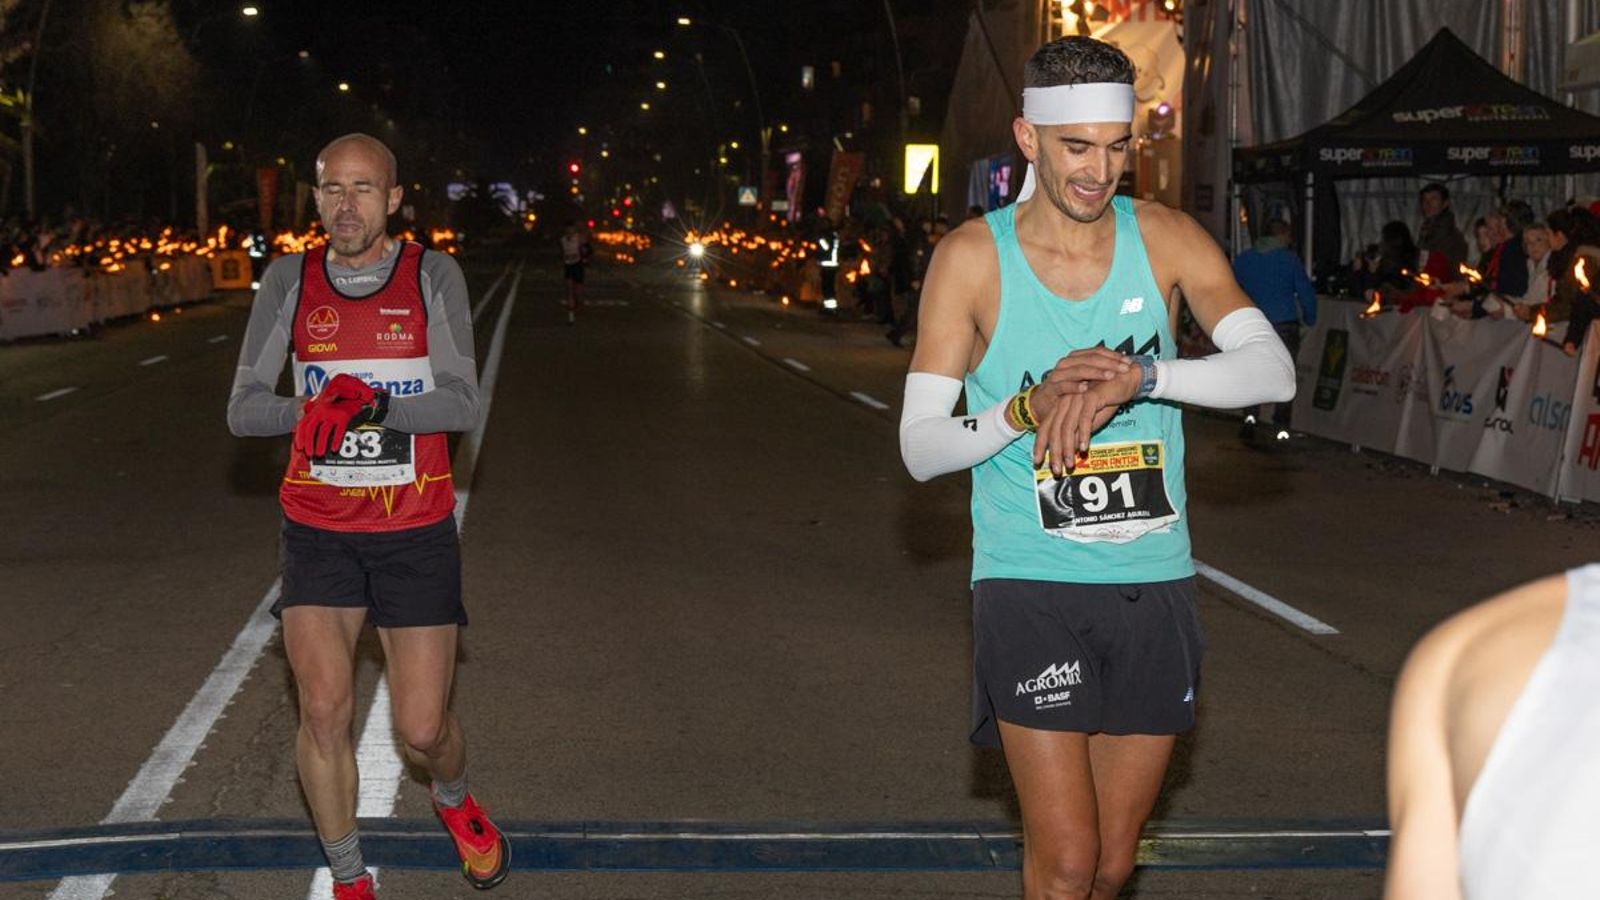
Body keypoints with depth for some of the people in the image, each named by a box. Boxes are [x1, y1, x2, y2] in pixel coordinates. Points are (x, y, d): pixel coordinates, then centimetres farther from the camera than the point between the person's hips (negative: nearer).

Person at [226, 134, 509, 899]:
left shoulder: (433, 276, -5)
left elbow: (462, 404, -15)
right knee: (324, 708, -12)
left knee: (422, 729, 0)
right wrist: (313, 409, -25)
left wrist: (374, 405, -32)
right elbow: (242, 409, -5)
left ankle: (454, 801, 37)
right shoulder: (290, 281, -1)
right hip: (318, 529, 1)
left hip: (416, 532, -1)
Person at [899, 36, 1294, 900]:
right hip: (1031, 584, -3)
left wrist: (1139, 374, -27)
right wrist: (1029, 408, -24)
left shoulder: (1166, 239, 2)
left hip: (1154, 583, 3)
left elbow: (1273, 369, -11)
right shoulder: (972, 257, -5)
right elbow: (919, 448, -5)